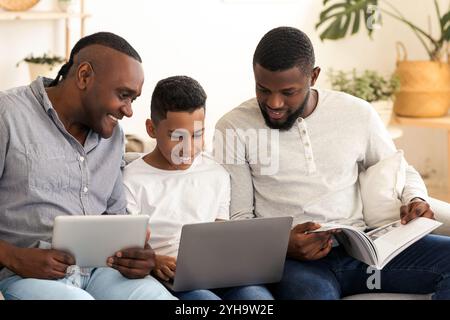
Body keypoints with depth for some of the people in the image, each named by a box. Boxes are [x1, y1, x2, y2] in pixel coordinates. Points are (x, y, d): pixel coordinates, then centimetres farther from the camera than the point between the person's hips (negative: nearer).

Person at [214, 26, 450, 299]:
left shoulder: (357, 114, 8)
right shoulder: (234, 128, 0)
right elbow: (238, 218, 0)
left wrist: (416, 201, 1)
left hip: (362, 245, 5)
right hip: (292, 259, -4)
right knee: (311, 292, -41)